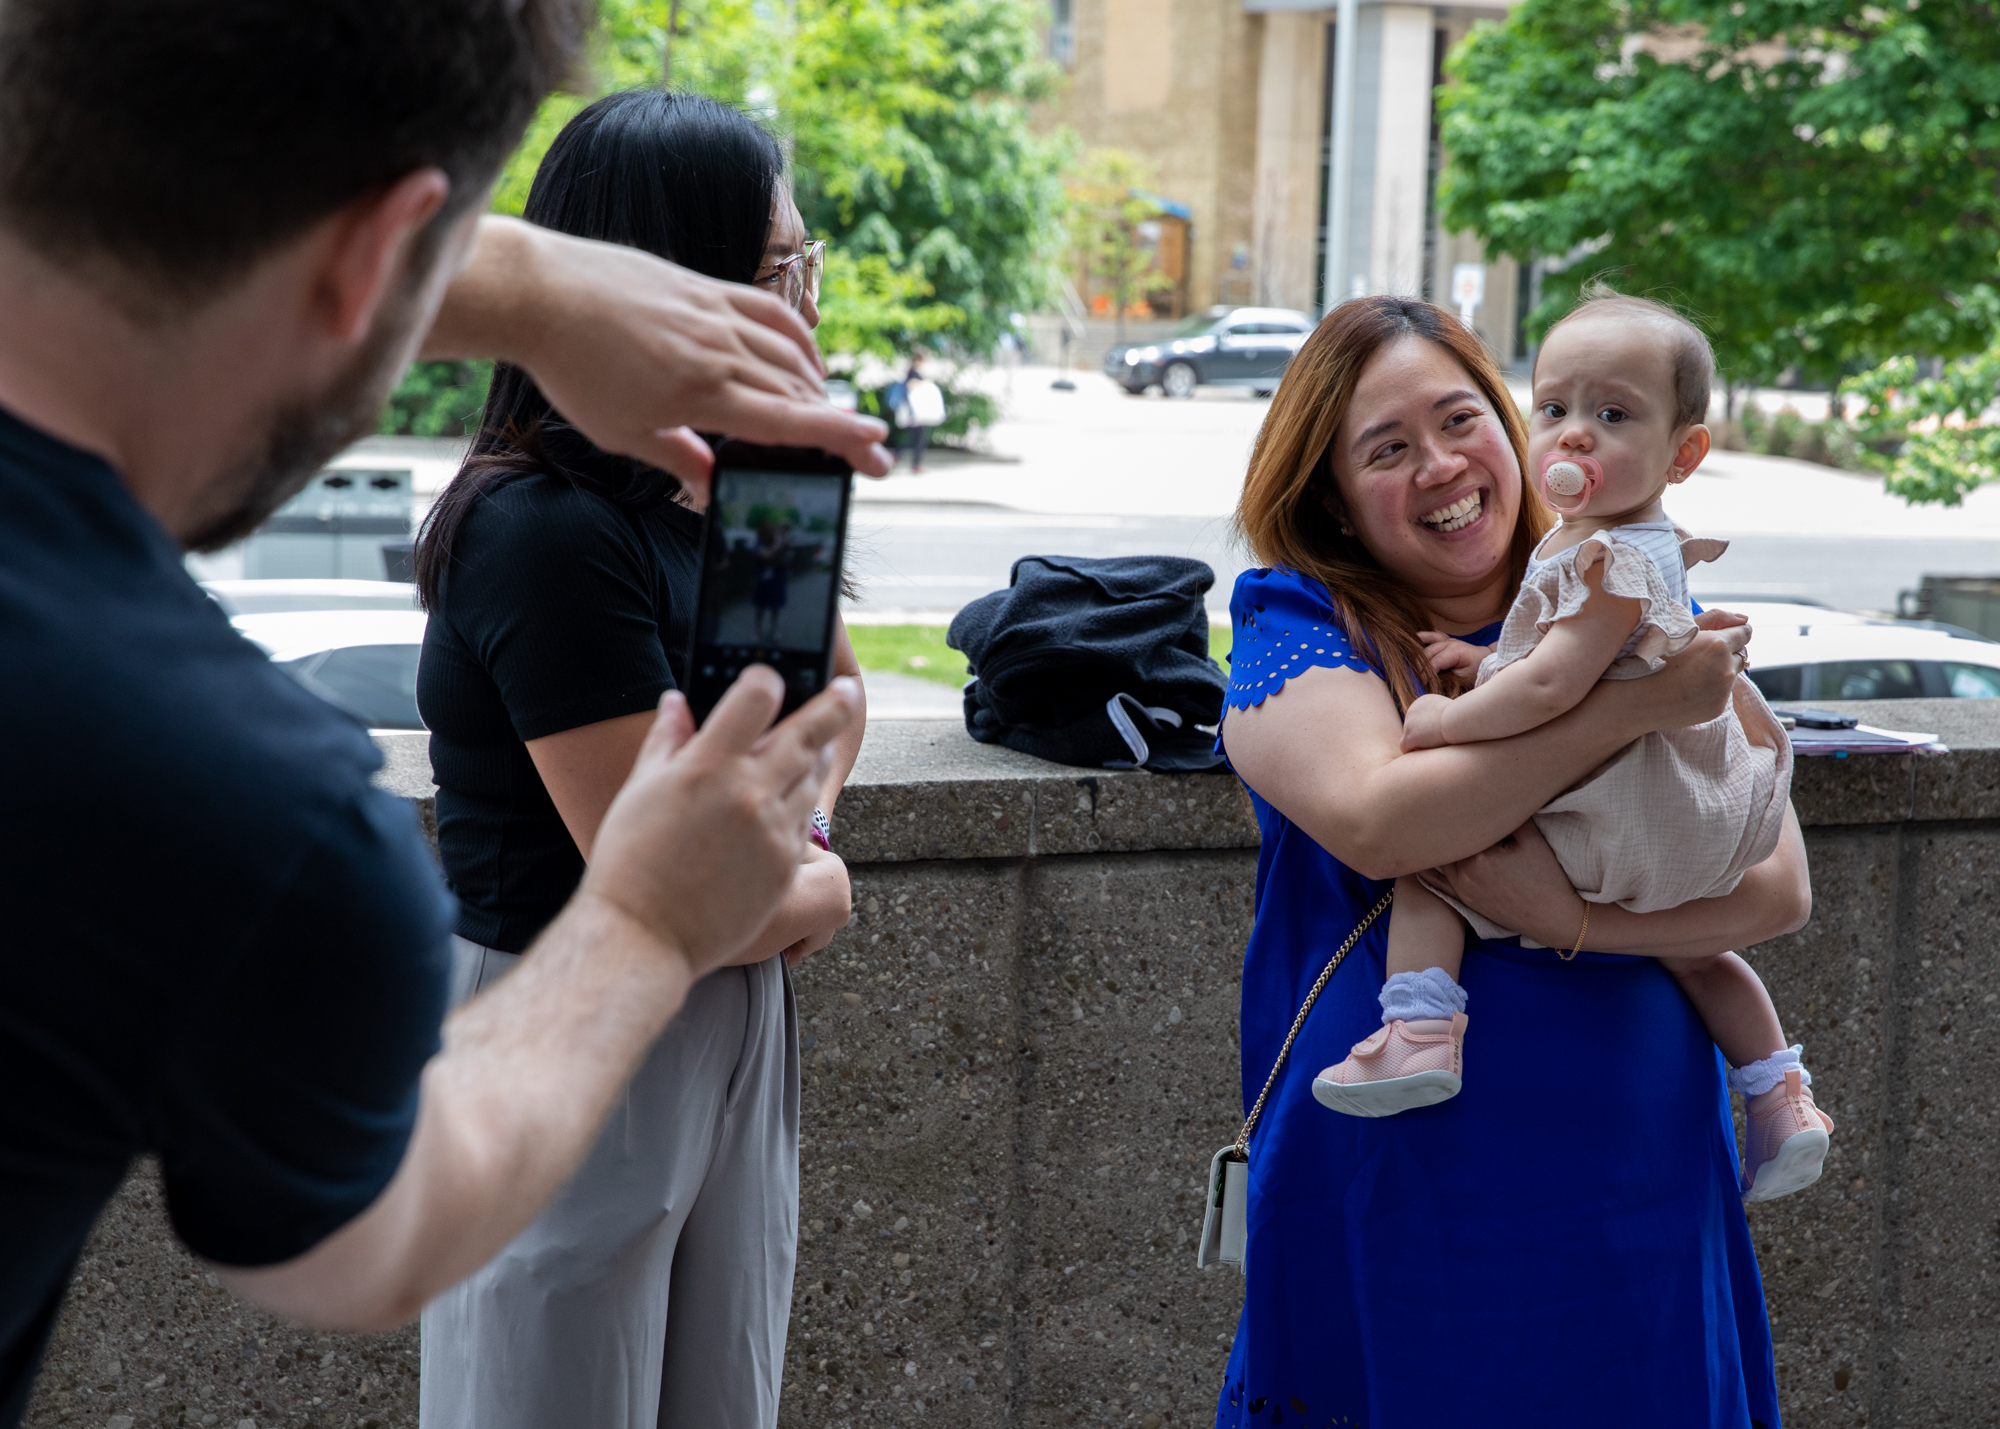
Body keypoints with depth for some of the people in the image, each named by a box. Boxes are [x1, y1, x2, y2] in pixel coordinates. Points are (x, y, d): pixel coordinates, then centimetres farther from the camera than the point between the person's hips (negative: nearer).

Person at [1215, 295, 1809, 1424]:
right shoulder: (1299, 628, -3)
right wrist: (1631, 706, -21)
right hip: (1392, 1194, -2)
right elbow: (1372, 820, -23)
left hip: (1636, 1192, 2)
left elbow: (1782, 888, -4)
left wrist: (1579, 920, -20)